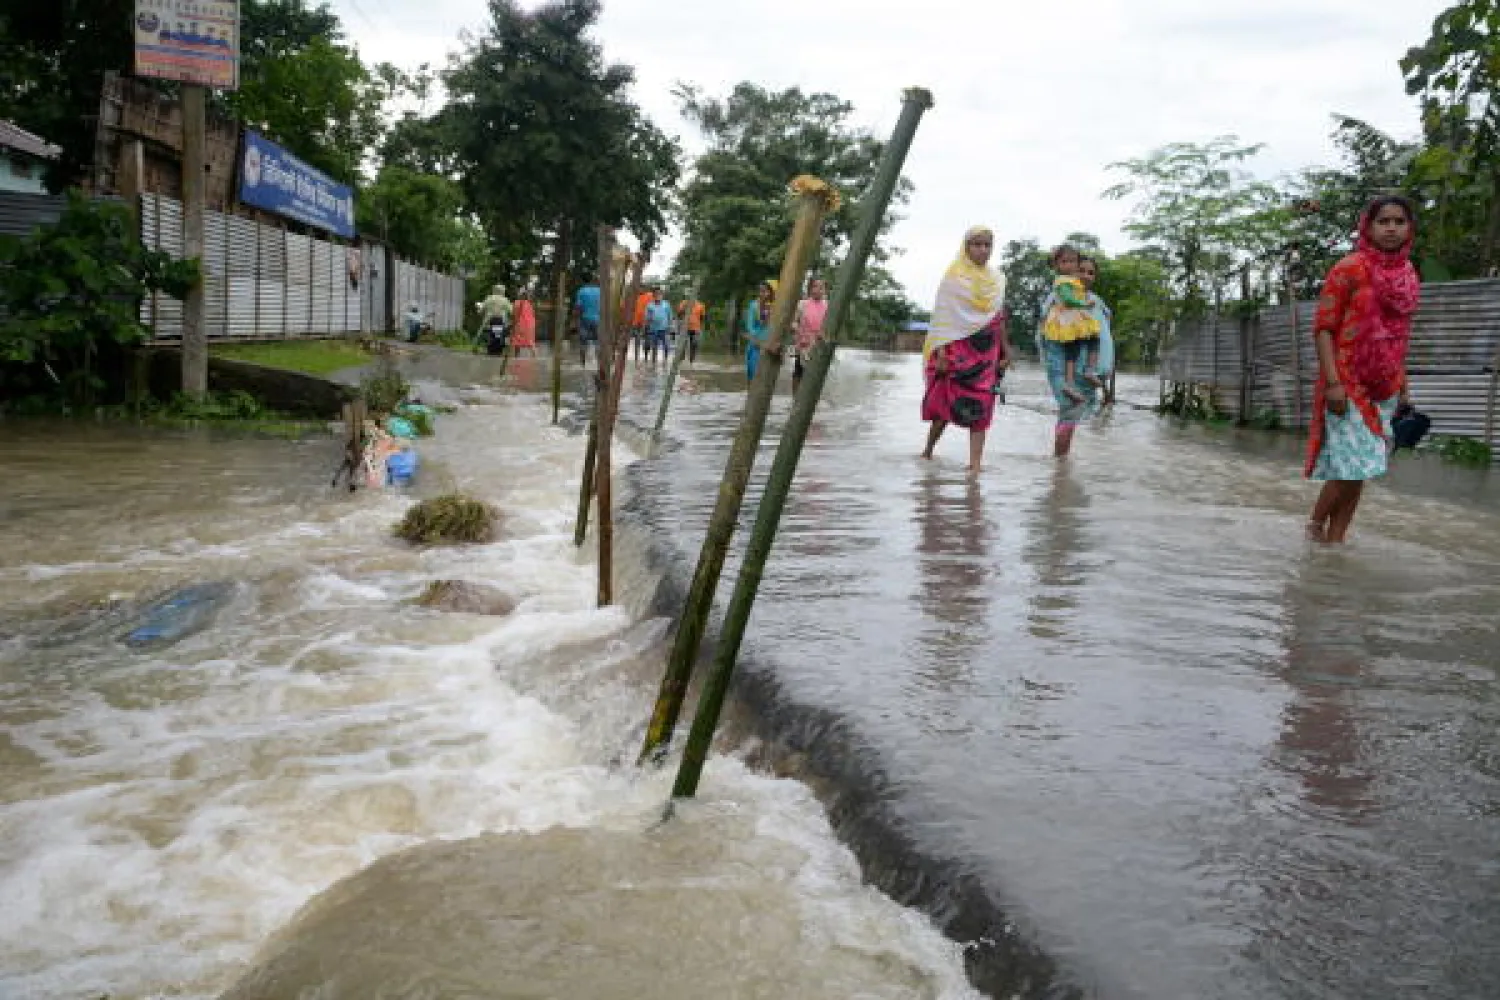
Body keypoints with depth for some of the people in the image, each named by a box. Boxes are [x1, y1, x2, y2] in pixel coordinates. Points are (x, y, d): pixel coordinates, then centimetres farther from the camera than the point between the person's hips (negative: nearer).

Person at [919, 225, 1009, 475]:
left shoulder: (997, 279, 11)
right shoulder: (954, 276, -2)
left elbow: (999, 318, 15)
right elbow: (943, 315, -6)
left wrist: (1005, 350, 13)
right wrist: (941, 350, -13)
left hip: (986, 349, 4)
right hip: (957, 346, -4)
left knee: (981, 405, -4)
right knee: (946, 400, -1)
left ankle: (975, 462, -6)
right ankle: (928, 450, 19)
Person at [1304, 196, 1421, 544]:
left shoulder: (1408, 275, 10)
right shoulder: (1348, 269, -8)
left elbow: (1399, 334, 18)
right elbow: (1322, 328, -11)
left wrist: (1403, 385, 15)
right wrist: (1332, 382, -19)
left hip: (1386, 387, 6)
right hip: (1349, 383, -6)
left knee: (1362, 469, 6)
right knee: (1352, 465, -9)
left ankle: (1334, 542, 14)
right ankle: (1315, 525, 12)